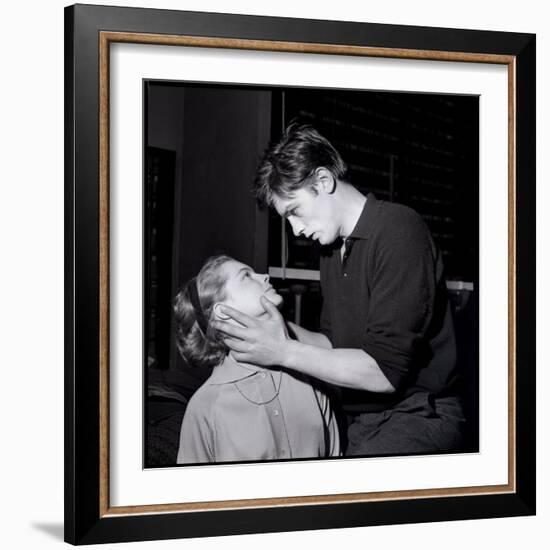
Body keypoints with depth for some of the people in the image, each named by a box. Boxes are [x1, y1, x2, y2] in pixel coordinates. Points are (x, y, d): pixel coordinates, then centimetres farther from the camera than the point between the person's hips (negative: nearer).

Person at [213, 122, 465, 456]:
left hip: (416, 416, -8)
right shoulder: (333, 247, 15)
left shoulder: (398, 230, -14)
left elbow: (385, 371, -19)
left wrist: (284, 351, -16)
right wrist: (282, 331, 2)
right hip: (362, 426, 8)